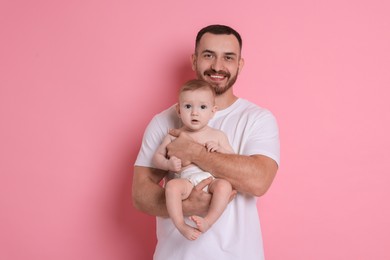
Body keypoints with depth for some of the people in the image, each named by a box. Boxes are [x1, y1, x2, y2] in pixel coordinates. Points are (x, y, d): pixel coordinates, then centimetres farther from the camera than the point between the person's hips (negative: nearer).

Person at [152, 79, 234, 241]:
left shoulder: (217, 135, 16)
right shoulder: (173, 136, 14)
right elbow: (157, 157, 19)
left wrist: (219, 149, -2)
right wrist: (168, 164, -4)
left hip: (211, 180, 1)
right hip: (187, 180, 0)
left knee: (224, 185, -33)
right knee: (172, 185, -33)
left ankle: (208, 221, -33)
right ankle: (181, 226, -32)